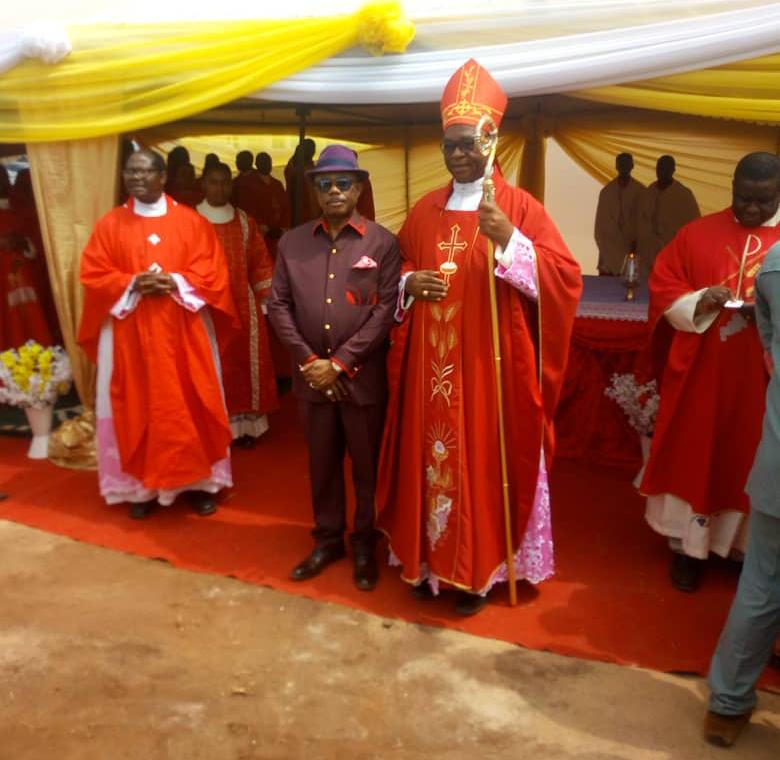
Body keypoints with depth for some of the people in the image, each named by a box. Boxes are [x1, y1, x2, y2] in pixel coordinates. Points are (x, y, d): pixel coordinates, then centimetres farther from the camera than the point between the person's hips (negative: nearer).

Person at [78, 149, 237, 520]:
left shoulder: (191, 221, 4)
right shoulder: (109, 225, 6)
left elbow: (213, 271, -1)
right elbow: (93, 276, 2)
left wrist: (176, 282, -17)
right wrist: (132, 284, -15)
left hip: (183, 332, 0)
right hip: (131, 334, 1)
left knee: (189, 404, 5)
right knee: (138, 408, 5)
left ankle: (199, 479, 17)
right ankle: (143, 485, 16)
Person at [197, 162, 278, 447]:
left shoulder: (245, 222, 9)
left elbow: (260, 263, 9)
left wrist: (268, 299, 3)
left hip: (243, 307, 3)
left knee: (245, 365, 6)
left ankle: (246, 425, 15)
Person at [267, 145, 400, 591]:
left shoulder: (383, 243, -3)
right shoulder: (293, 242, 6)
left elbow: (386, 310, -10)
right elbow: (278, 304, 4)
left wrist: (339, 363, -14)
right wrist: (308, 360, -7)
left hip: (364, 378, -2)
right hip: (312, 376, 3)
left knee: (367, 466, 9)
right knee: (322, 464, 15)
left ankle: (365, 545, 27)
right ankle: (328, 539, 32)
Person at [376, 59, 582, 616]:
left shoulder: (519, 206, -4)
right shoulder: (425, 211, 10)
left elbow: (566, 278, -12)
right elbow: (400, 270, 19)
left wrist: (509, 241, -26)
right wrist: (409, 283, -5)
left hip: (490, 366, -4)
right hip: (432, 365, 5)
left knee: (483, 462, 3)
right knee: (432, 459, 11)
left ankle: (480, 570, 20)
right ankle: (432, 560, 28)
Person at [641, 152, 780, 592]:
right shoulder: (697, 234, 2)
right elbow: (662, 288, 3)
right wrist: (697, 304, -17)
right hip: (700, 375, 0)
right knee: (693, 456, 7)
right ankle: (686, 546, 20)